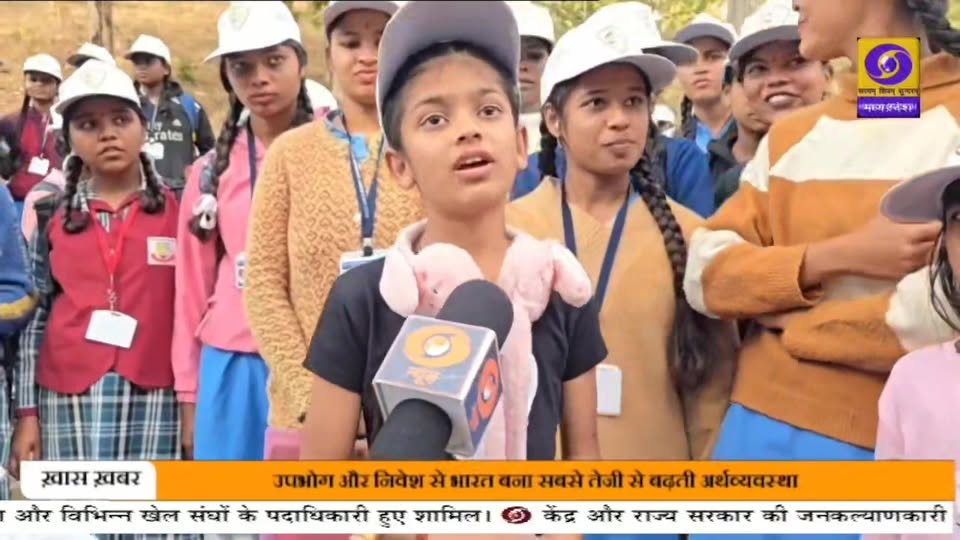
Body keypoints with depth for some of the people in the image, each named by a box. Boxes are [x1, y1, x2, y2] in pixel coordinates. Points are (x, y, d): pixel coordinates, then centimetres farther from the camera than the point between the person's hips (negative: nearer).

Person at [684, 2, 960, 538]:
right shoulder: (790, 135, 10)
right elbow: (707, 275, 1)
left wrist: (779, 315, -6)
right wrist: (839, 255, -15)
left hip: (894, 442, -5)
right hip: (759, 424, 5)